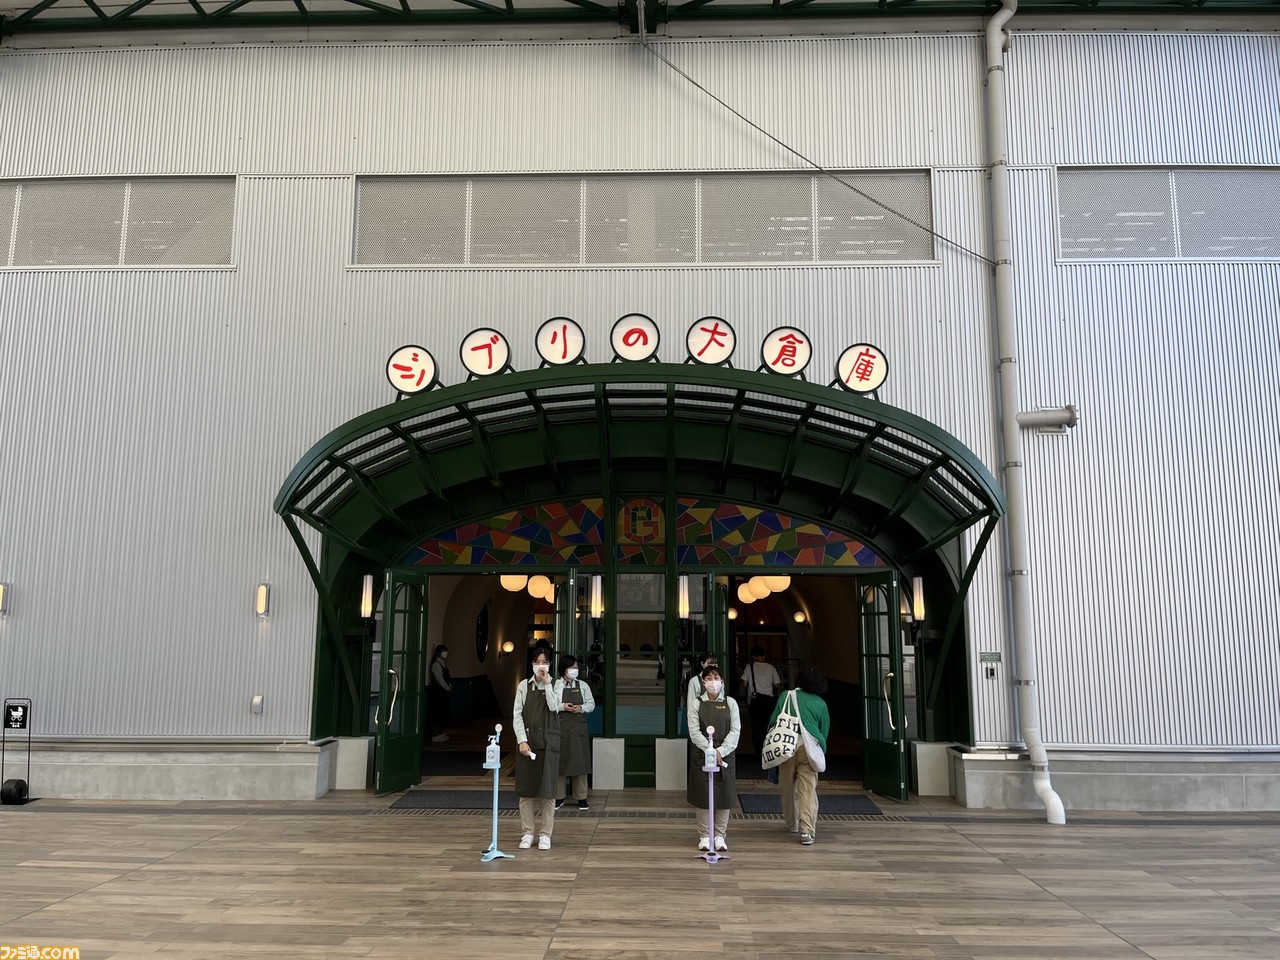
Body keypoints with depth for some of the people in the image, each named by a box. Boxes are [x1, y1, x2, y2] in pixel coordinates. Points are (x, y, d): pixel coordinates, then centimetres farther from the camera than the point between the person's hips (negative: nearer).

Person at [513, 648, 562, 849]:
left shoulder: (556, 685, 2)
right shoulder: (524, 686, 4)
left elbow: (554, 707, -14)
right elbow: (517, 715, 0)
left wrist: (547, 683, -15)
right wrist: (522, 740, -10)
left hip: (549, 741, -1)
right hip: (528, 740, 1)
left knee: (548, 788, 0)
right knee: (526, 788, 4)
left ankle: (545, 834, 8)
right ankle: (527, 833, 13)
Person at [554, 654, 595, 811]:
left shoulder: (583, 685, 8)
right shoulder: (555, 685, 0)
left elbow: (591, 704, 10)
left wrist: (581, 708, -9)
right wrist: (562, 706, -16)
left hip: (579, 729, 2)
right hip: (560, 728, -2)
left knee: (580, 762, 3)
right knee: (560, 762, 2)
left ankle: (581, 798, 12)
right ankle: (559, 797, 15)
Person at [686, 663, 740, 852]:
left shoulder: (730, 703, 3)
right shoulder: (696, 703, 0)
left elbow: (735, 730, -4)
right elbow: (694, 731, -7)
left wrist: (720, 751, -17)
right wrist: (709, 750, -20)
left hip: (725, 755, 1)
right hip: (701, 755, -1)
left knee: (724, 796, 4)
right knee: (703, 796, 2)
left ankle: (720, 836, 15)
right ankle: (704, 836, 13)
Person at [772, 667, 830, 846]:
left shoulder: (786, 697, 7)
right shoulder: (820, 704, 8)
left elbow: (773, 722, 9)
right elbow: (824, 731, 14)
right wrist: (821, 750, 27)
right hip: (809, 748, -1)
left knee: (788, 787, 16)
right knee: (808, 790, -2)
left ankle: (792, 824, 30)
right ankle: (807, 831, -12)